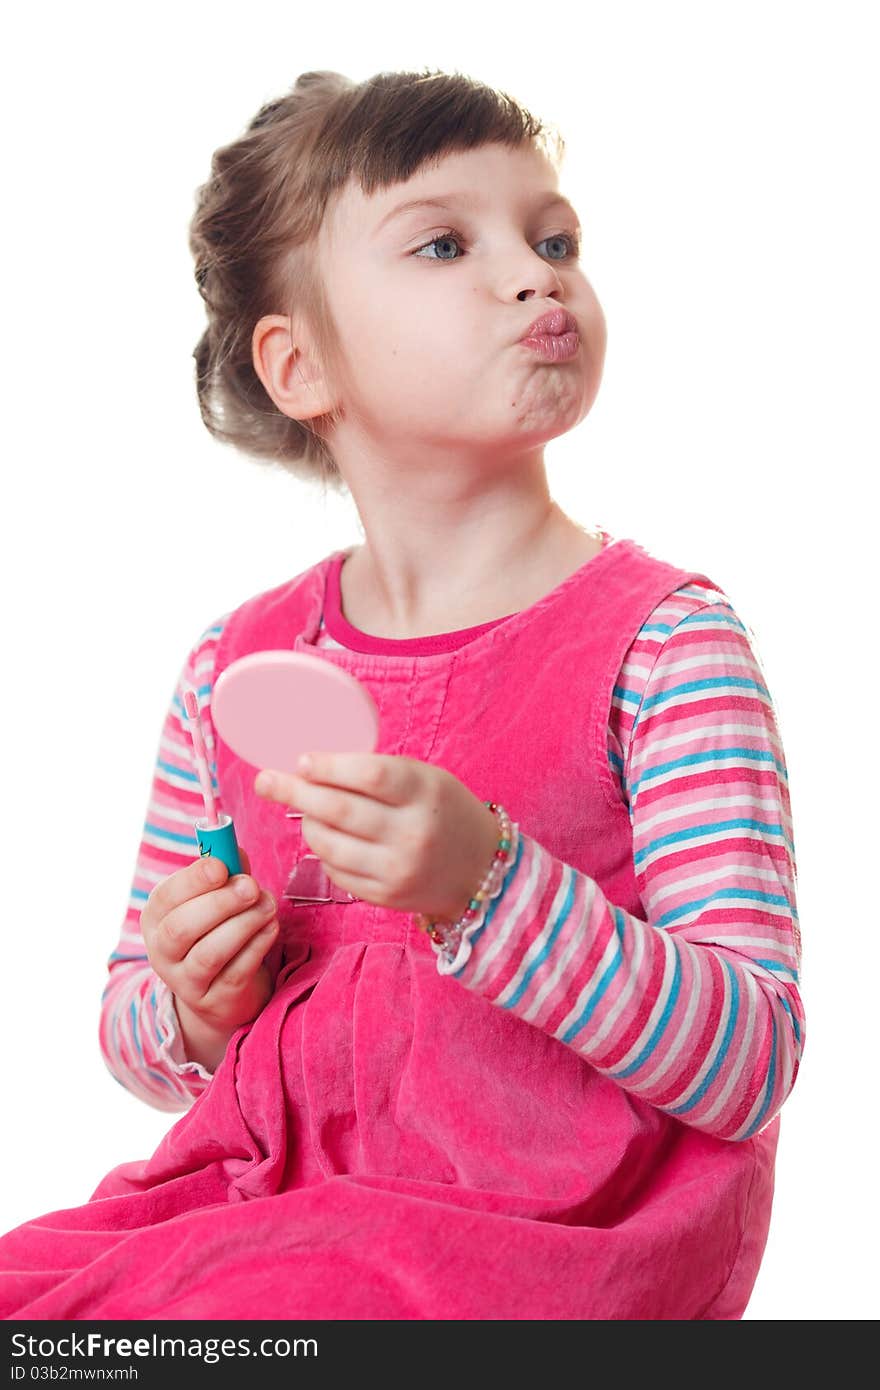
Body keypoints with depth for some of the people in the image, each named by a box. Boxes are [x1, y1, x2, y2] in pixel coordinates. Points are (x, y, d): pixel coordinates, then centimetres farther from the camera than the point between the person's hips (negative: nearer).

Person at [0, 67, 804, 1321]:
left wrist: (487, 887, -27)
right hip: (267, 1190, 5)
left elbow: (754, 1068, -14)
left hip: (548, 1220, -4)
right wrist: (193, 1012, -7)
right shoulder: (233, 666, 6)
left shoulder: (663, 639, -8)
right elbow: (132, 1025, 17)